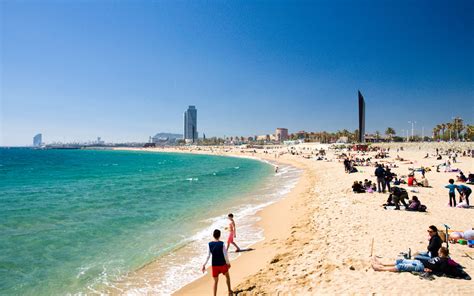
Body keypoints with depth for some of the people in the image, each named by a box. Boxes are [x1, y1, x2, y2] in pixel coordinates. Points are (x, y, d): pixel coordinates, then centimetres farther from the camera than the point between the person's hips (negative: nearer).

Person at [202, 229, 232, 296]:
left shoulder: (210, 244, -8)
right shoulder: (222, 244, -16)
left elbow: (208, 255, -7)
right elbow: (225, 255, -11)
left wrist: (204, 264, 0)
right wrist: (228, 263, 4)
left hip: (214, 265, 2)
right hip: (222, 264, -2)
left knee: (216, 281, 14)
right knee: (227, 276, 25)